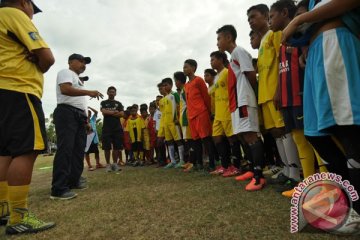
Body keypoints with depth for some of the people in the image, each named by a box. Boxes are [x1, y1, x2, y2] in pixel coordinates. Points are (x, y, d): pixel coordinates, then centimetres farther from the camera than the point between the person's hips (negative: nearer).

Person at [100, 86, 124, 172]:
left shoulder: (118, 103, 16)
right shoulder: (103, 103, 11)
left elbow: (122, 114, 1)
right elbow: (103, 112, -7)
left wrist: (109, 113, -6)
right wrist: (115, 112, -4)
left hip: (117, 128, 2)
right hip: (107, 128, -2)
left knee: (117, 147, 1)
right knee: (107, 147, -2)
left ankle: (115, 163, 11)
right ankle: (108, 164, 7)